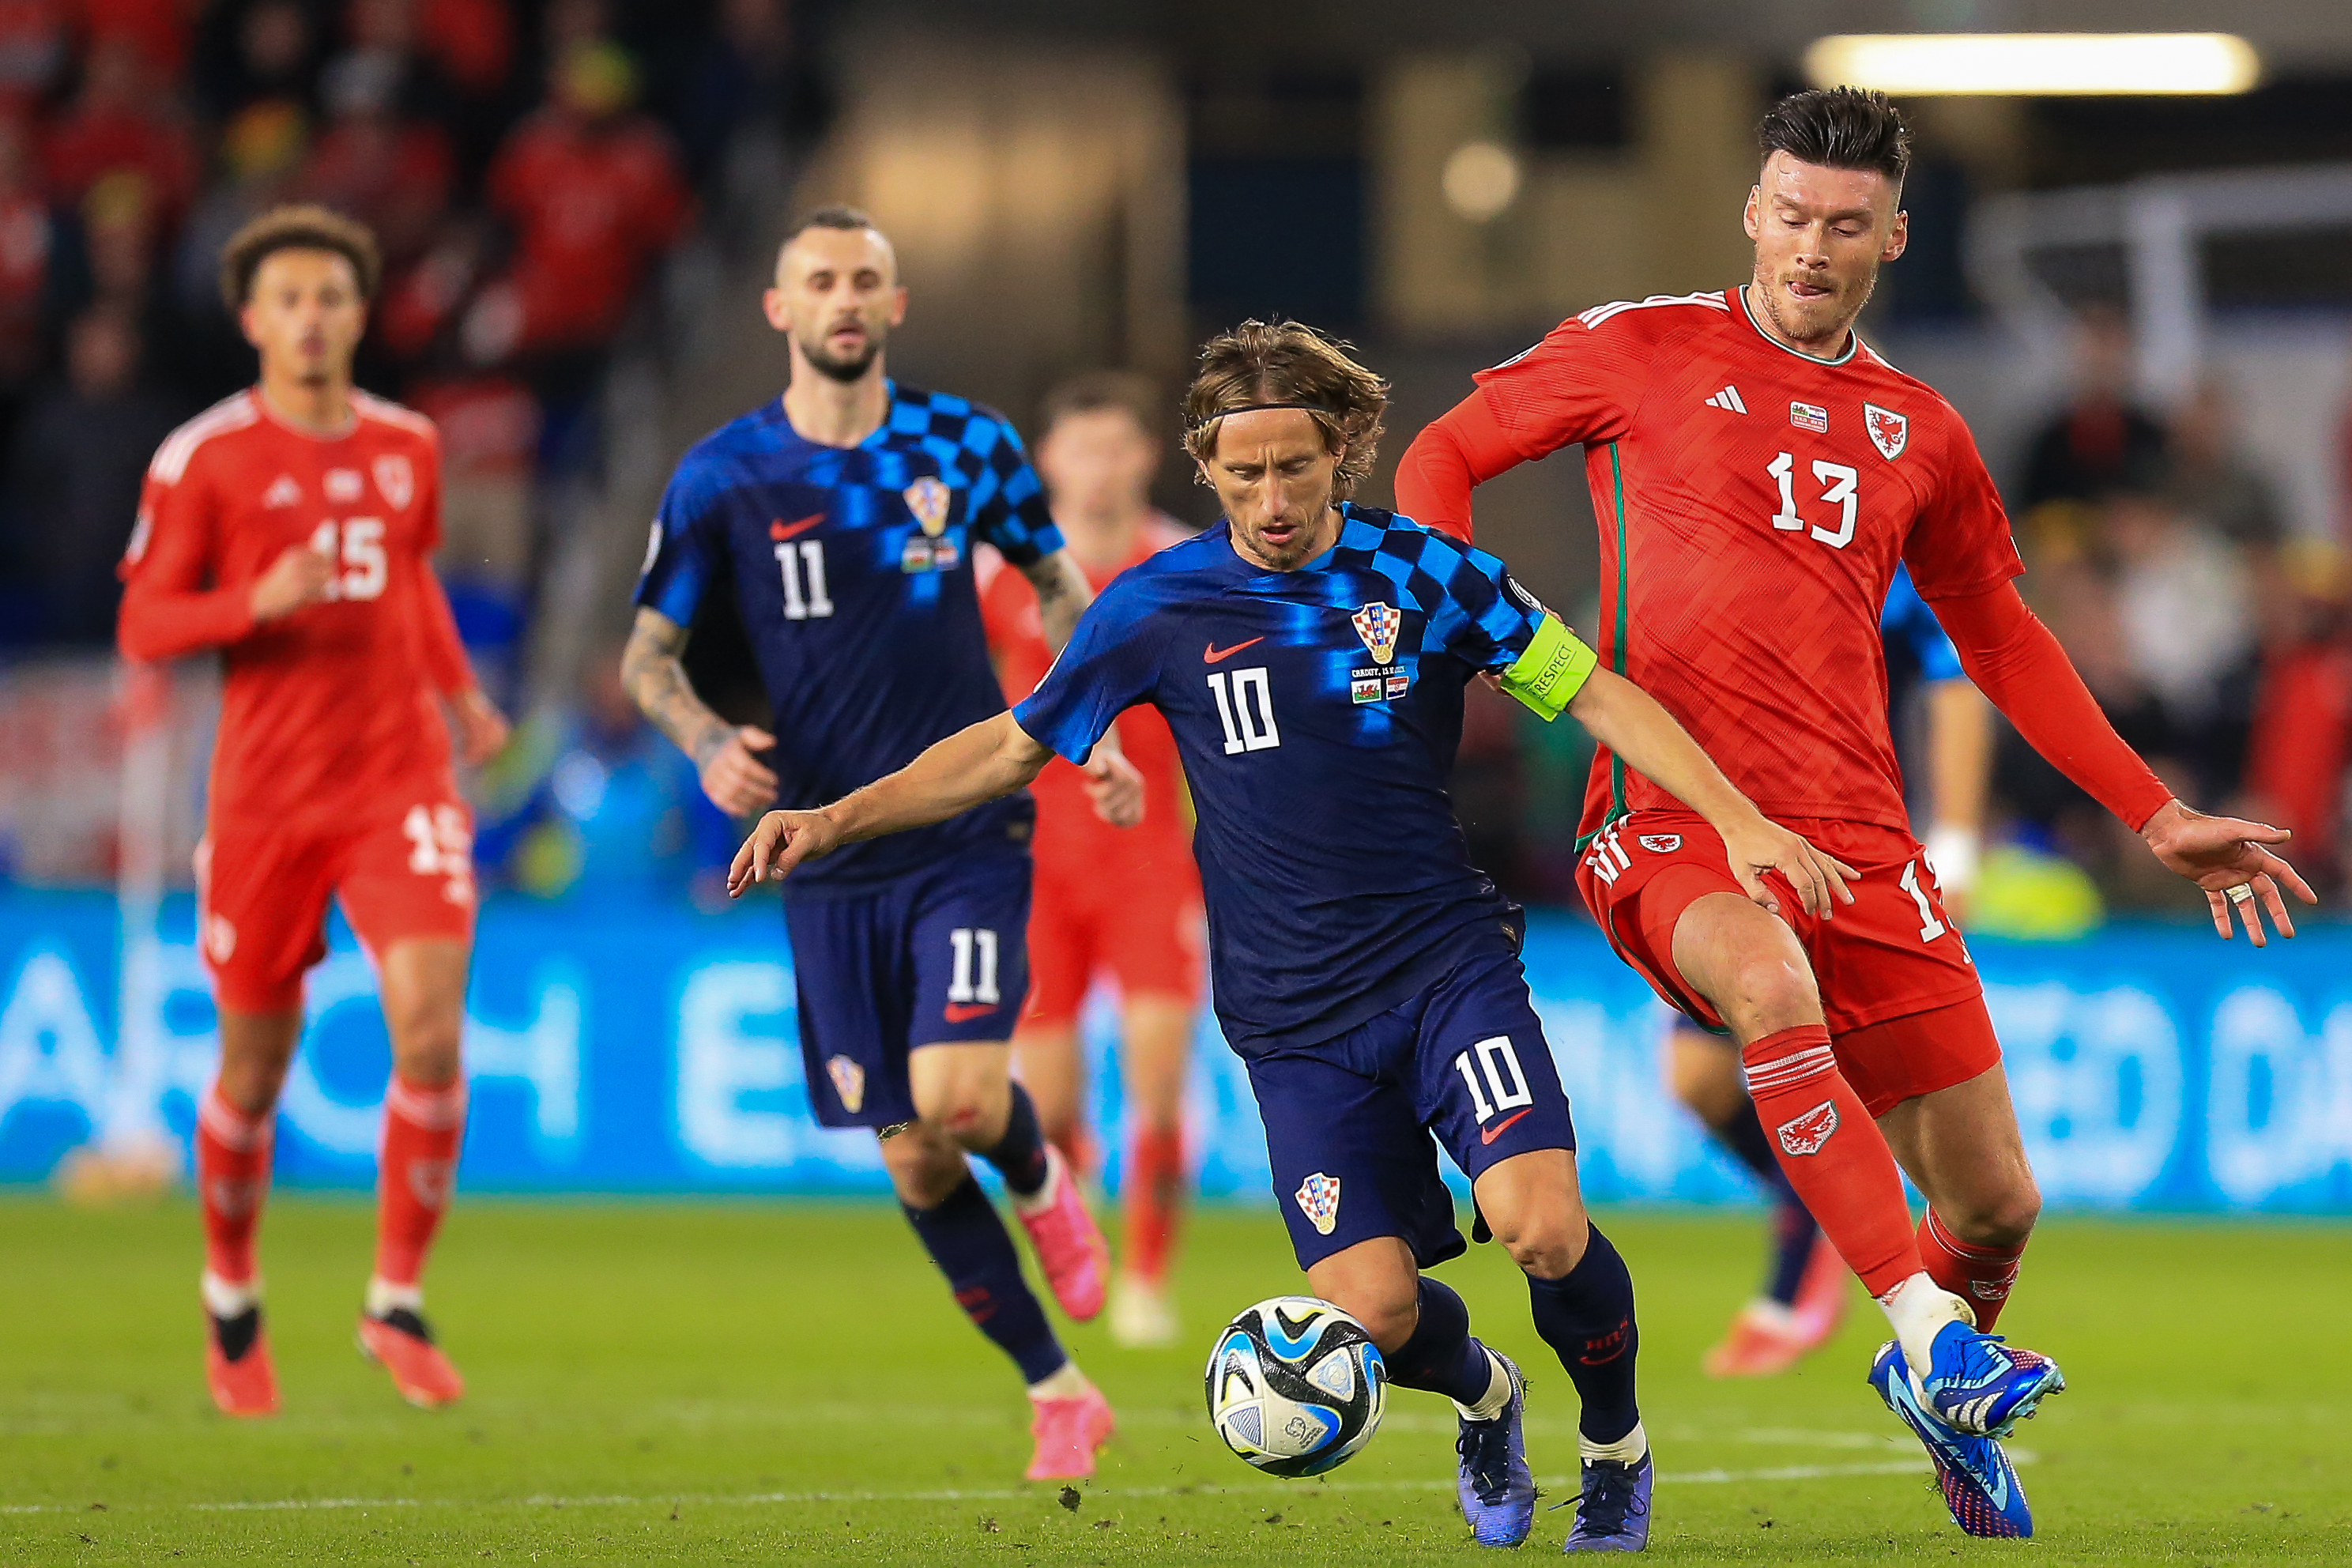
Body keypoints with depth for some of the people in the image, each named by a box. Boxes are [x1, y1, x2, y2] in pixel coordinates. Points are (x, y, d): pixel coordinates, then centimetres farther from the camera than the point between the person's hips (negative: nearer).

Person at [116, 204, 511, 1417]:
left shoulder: (407, 446, 9)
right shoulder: (204, 460, -3)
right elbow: (143, 626, -3)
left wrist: (459, 691, 14)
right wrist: (259, 602, -19)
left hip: (401, 782, 2)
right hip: (264, 799, -2)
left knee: (431, 1033, -15)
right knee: (255, 1070, 7)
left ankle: (398, 1302, -2)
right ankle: (230, 1297, 32)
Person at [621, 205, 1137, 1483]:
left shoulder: (966, 447, 1)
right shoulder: (721, 476, -1)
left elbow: (1054, 583, 17)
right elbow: (646, 653, 5)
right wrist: (706, 742, -15)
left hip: (971, 835, -1)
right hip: (832, 861, 1)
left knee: (963, 1099, -22)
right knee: (914, 1163, 1)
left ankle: (1040, 1183, 14)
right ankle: (1058, 1397, 16)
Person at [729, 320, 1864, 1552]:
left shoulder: (1426, 574, -1)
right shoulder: (1161, 606, 1)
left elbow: (1599, 698, 4)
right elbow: (1012, 747, 10)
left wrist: (1738, 821, -7)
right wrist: (832, 821, 1)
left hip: (1448, 962, -1)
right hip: (1294, 1021, 1)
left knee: (1543, 1227, -24)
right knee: (1371, 1308, -14)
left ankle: (1616, 1445, 7)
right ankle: (1482, 1395, 24)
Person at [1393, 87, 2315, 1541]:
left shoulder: (1917, 431, 16)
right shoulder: (1643, 351, 5)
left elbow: (2002, 639, 25)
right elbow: (1443, 455, 12)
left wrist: (2156, 814, 20)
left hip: (1857, 835, 4)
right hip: (1668, 821, -4)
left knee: (1996, 1205, 3)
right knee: (1773, 987, -40)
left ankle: (1944, 1393, 35)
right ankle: (1929, 1331, -39)